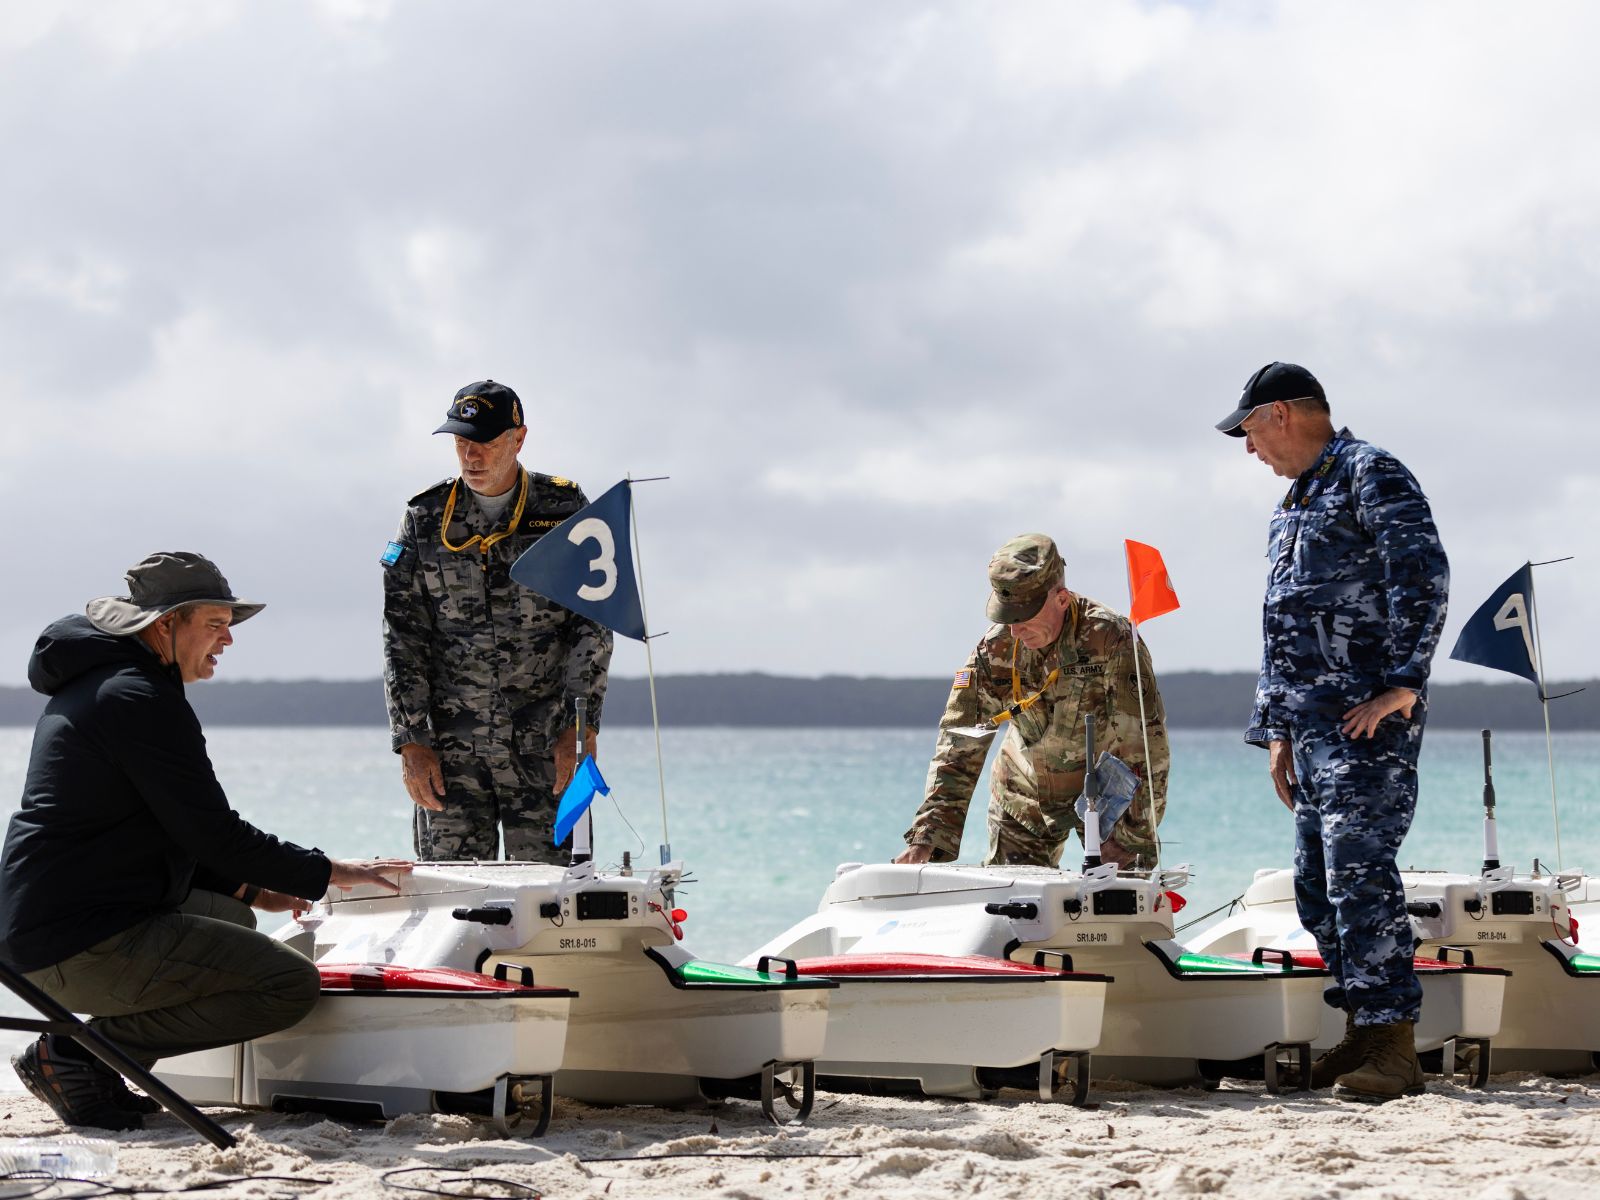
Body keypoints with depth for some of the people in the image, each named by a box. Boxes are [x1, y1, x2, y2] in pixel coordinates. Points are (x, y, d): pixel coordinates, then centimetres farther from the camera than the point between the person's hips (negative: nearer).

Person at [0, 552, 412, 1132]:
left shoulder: (92, 687, 21)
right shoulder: (143, 699, -13)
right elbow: (212, 832, -16)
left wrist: (247, 889, 17)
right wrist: (324, 873, -5)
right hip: (90, 947, -11)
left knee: (231, 916, 33)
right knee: (291, 985, -14)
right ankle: (80, 1053, -10)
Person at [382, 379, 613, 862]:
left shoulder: (565, 510, 4)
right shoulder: (425, 519, 7)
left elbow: (593, 624, 2)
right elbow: (401, 638, 6)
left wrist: (579, 727, -7)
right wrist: (411, 742, -2)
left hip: (545, 748, -1)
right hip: (451, 747, 1)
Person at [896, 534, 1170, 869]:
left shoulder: (1111, 639, -27)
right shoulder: (995, 649, -17)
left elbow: (1146, 744, -24)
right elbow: (958, 748, -13)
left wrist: (1130, 841, -25)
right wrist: (927, 838, -22)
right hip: (1025, 798, 3)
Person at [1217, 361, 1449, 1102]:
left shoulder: (1368, 473, -5)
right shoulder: (1291, 505, 24)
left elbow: (1424, 575, -16)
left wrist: (1402, 685, -21)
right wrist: (1276, 730, 21)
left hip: (1367, 716, -10)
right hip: (1312, 722, 10)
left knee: (1358, 872, -14)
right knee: (1317, 885, 8)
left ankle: (1394, 1047, -13)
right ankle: (1364, 1033, 13)